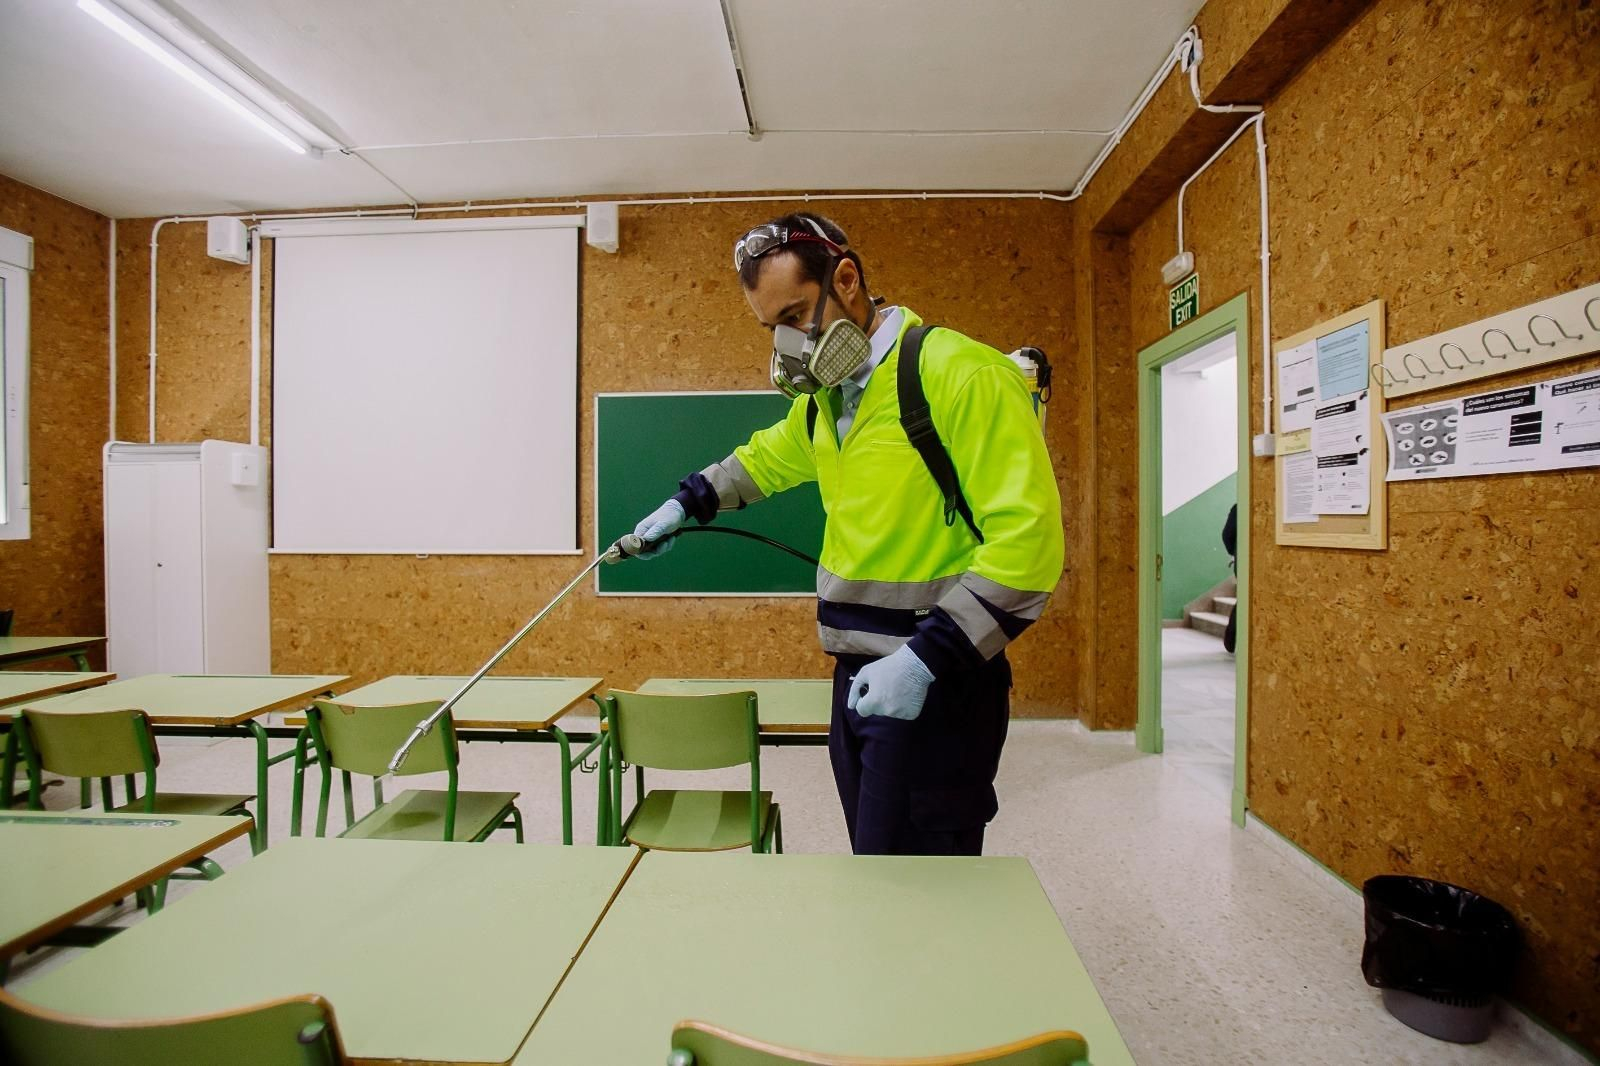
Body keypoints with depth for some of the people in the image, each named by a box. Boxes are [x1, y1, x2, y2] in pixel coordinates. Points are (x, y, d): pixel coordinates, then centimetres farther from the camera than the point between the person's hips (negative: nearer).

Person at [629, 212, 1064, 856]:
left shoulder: (962, 374, -15)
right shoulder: (823, 394, 12)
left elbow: (1027, 543, -20)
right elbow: (769, 456, 33)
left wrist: (926, 659, -23)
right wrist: (687, 503, 30)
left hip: (937, 687, -7)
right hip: (860, 677, 8)